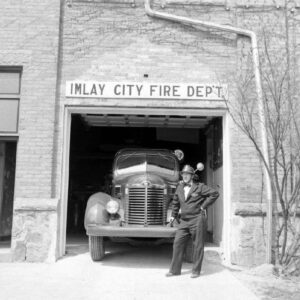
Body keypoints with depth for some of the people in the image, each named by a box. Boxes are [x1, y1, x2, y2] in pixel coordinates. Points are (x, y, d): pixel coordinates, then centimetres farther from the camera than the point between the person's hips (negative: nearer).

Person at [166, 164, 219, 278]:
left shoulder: (199, 187, -4)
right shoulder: (179, 187, 12)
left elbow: (215, 193, -9)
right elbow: (176, 202, 25)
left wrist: (204, 206, -9)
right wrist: (173, 215, 22)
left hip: (197, 220, -5)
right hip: (184, 221, 5)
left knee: (198, 246, 2)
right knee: (178, 243, 3)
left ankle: (196, 271, 13)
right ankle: (175, 270, 13)